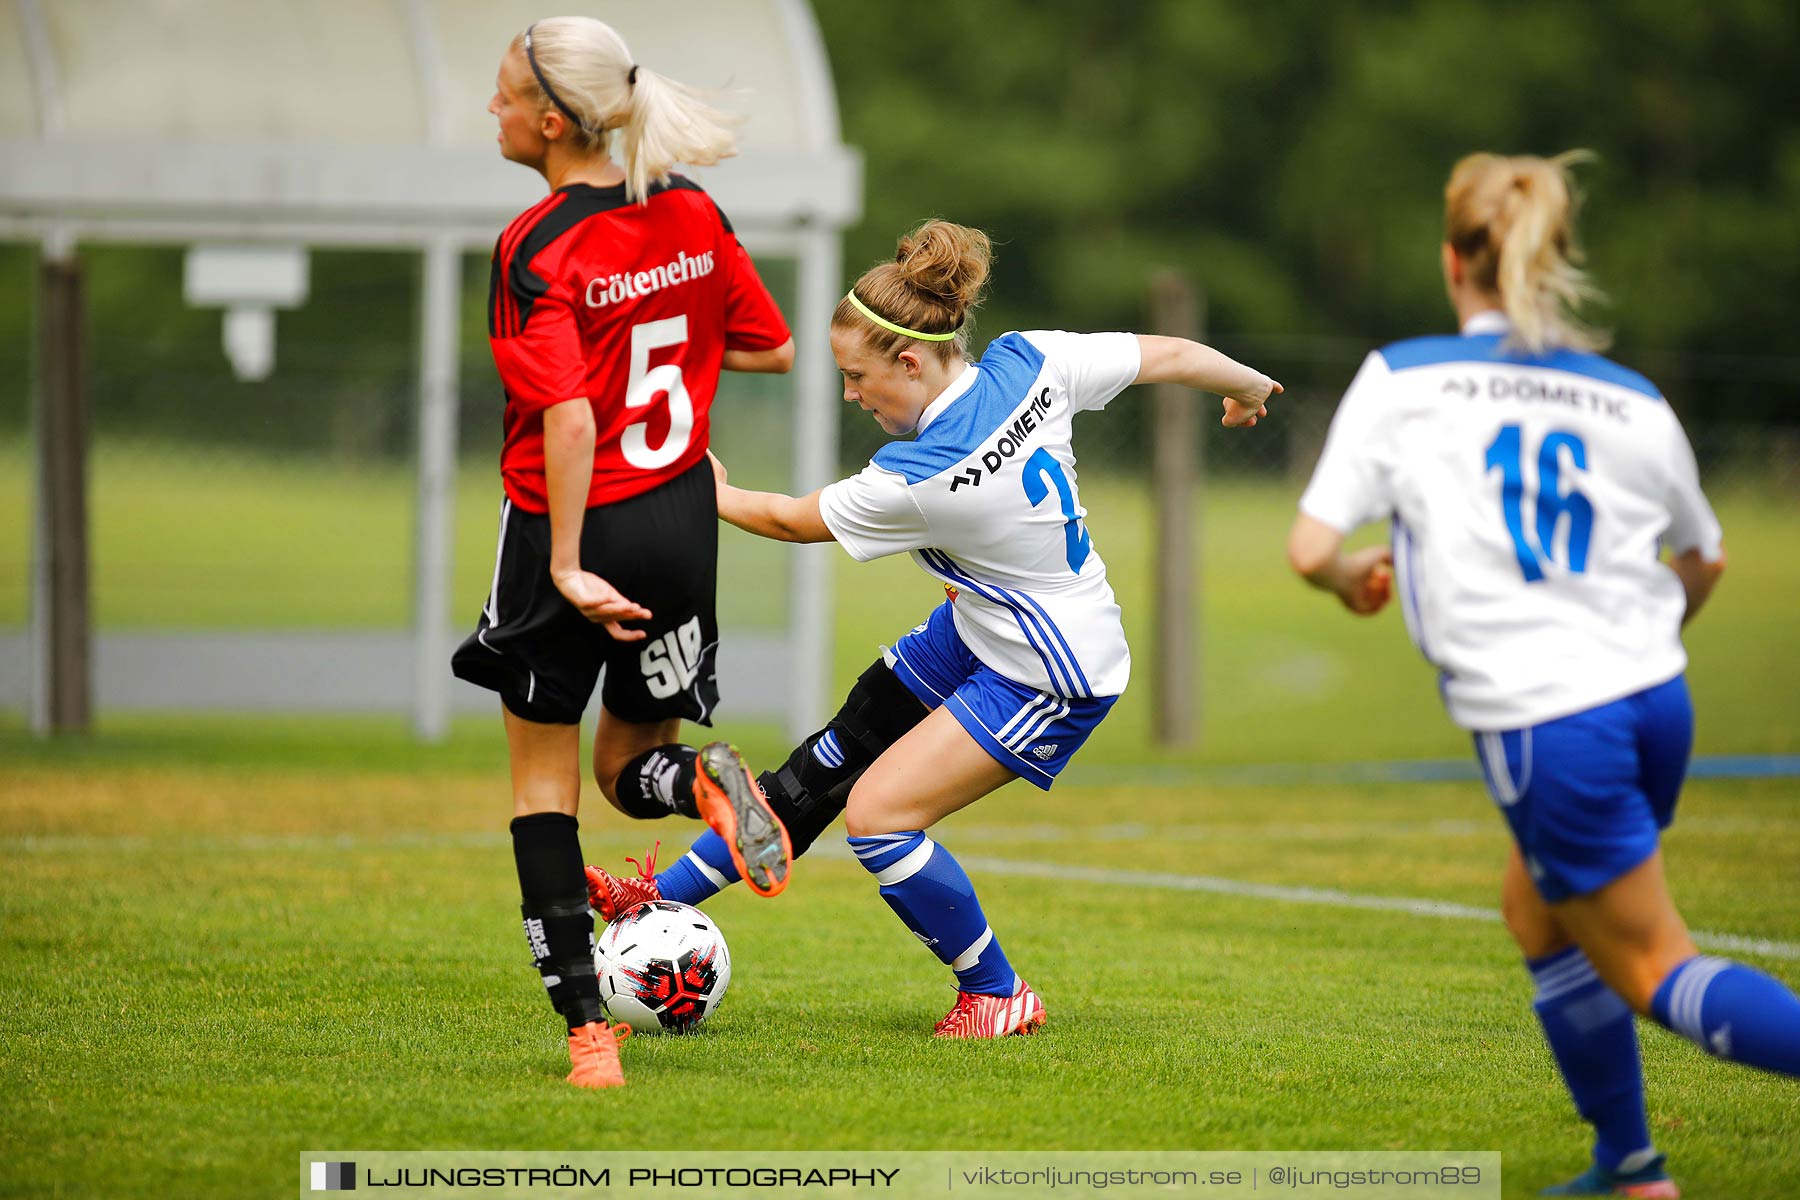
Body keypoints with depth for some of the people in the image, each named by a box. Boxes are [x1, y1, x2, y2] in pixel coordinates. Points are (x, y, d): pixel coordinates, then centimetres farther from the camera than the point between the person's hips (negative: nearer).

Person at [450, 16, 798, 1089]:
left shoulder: (538, 251, -16)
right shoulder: (694, 217, 2)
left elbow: (570, 418, -25)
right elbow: (772, 348, 12)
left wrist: (568, 566, -23)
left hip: (570, 528, -5)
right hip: (681, 520, 5)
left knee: (544, 777, 10)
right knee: (631, 766, 20)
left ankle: (588, 1028, 3)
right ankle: (703, 782, -18)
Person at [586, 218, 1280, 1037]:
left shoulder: (917, 480, -31)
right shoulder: (1030, 363, -15)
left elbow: (794, 521, -13)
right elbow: (1169, 355, -3)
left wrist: (712, 493, 7)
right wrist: (1248, 387, 18)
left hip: (1050, 679, -9)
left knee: (876, 812, -10)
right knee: (822, 768, 13)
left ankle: (997, 995, 9)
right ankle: (663, 901, 22)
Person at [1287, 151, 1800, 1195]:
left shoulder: (1398, 381, -2)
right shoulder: (1633, 402, 8)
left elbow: (1311, 551, -6)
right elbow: (1706, 561, 22)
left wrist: (1355, 580, 17)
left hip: (1541, 726, -5)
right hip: (1655, 698, 5)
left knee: (1652, 970, 4)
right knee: (1537, 911, 27)